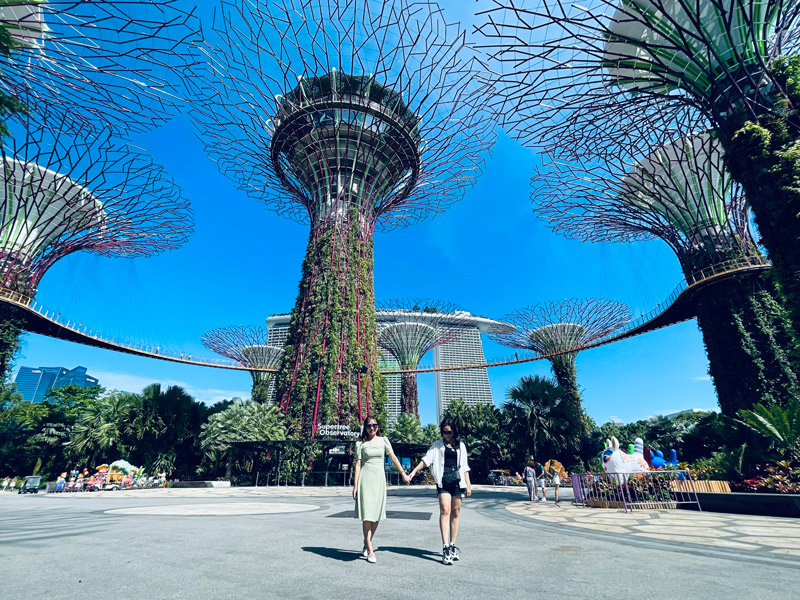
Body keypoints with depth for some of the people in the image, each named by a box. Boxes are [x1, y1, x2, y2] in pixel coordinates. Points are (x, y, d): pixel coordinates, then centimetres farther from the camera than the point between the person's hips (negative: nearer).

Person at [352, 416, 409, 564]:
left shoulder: (383, 440, 8)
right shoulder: (360, 443, 3)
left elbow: (393, 458, 11)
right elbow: (358, 464, 1)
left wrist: (403, 474, 11)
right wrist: (355, 485, -3)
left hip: (379, 479, 3)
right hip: (366, 479, -2)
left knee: (377, 515, 6)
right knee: (367, 515, -6)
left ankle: (367, 545, 25)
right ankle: (370, 551, 0)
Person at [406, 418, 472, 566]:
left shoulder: (461, 445, 13)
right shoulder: (437, 445, 8)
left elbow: (464, 466, 15)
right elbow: (426, 459, 2)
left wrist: (468, 484, 10)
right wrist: (414, 471, -8)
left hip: (457, 480, 2)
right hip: (443, 480, -2)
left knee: (455, 513, 5)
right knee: (445, 510, -13)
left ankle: (453, 545, 15)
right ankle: (445, 548, -15)